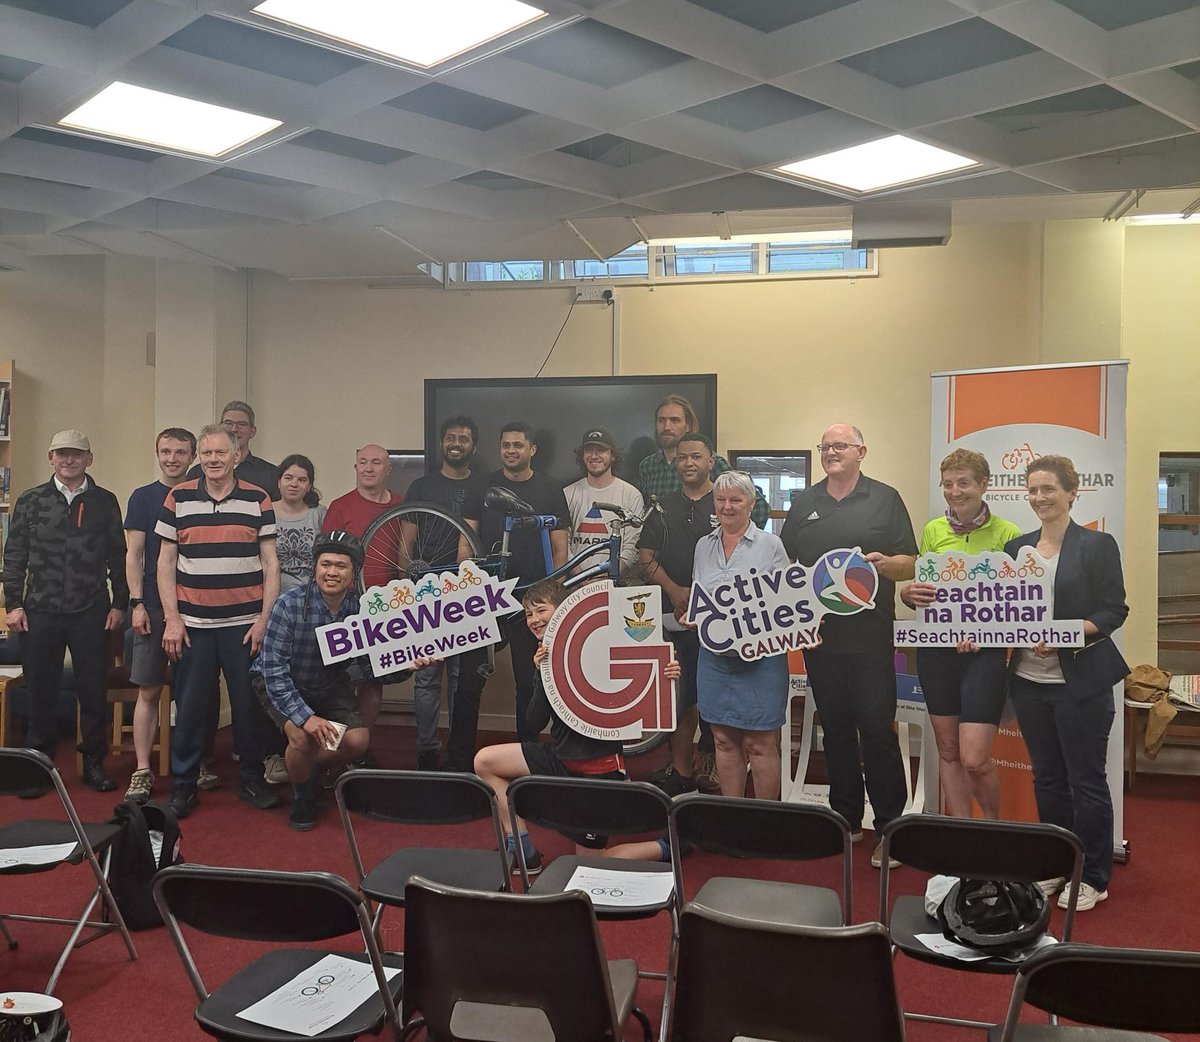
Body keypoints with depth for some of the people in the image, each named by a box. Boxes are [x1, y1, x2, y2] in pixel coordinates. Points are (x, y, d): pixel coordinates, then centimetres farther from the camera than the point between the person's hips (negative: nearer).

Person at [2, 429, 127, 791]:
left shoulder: (105, 502, 6)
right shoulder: (30, 501, 6)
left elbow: (117, 557, 7)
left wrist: (119, 603, 3)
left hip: (90, 613, 0)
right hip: (40, 612, 0)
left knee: (93, 692, 4)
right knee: (40, 692, 7)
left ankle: (94, 763, 15)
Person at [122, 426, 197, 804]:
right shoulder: (143, 497, 5)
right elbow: (134, 554, 3)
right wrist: (137, 603, -6)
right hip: (153, 607, -1)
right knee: (148, 690, 0)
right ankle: (142, 771, 4)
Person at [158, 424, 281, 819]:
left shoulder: (258, 500, 3)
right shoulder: (178, 498, 5)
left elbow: (270, 564, 3)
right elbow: (166, 562, 6)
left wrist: (265, 620, -3)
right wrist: (172, 619, -1)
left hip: (245, 624, 0)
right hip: (192, 624, 1)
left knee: (249, 704, 6)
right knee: (189, 707, 6)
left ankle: (251, 779, 21)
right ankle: (183, 785, 19)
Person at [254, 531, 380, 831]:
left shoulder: (361, 609, -17)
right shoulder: (290, 604, -28)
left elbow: (369, 672, -10)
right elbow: (273, 668, -28)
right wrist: (305, 716, -35)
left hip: (329, 686, 4)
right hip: (278, 683, -4)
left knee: (358, 741, -14)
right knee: (303, 736, -29)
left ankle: (310, 767, 20)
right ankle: (302, 797, 3)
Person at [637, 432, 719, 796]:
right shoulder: (663, 508, 14)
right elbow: (645, 557, 9)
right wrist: (675, 591, -7)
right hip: (675, 615, 3)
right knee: (680, 692, 6)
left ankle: (710, 764, 9)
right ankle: (681, 769, 14)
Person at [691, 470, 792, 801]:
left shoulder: (770, 545, -3)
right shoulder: (703, 545, 11)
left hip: (760, 659, -4)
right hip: (714, 657, 4)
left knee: (760, 745, 0)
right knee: (724, 741, 11)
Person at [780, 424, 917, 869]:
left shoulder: (885, 499, 2)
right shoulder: (804, 502, 12)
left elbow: (910, 564, 0)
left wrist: (884, 562, -20)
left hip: (869, 635, -4)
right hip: (818, 632, 4)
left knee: (877, 728, -3)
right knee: (835, 728, 12)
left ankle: (889, 826, 7)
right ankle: (845, 818, 24)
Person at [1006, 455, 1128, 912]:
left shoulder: (1098, 545, -4)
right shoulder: (1016, 548, 10)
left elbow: (1114, 611, -8)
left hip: (1081, 682, -5)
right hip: (1029, 680, 5)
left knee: (1086, 780, 3)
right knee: (1047, 779, 14)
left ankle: (1092, 878, 17)